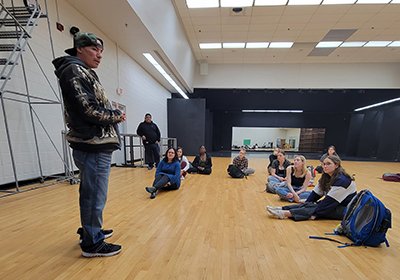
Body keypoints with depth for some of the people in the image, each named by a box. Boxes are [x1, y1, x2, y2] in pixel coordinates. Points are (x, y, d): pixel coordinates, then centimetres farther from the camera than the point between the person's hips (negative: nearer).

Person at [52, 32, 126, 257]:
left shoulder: (84, 72, 22)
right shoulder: (74, 70, -7)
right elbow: (89, 110, -19)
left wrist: (114, 114, 3)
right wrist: (117, 116, -7)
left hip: (95, 145, 10)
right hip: (94, 146, -10)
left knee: (90, 194, 20)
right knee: (95, 196, 0)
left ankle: (90, 230, 37)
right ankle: (92, 243, 17)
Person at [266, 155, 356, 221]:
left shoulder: (342, 180, -23)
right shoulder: (326, 177, 3)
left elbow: (330, 201, -27)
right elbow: (316, 194, 2)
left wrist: (313, 213, -28)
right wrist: (305, 206, -6)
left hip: (346, 209, -7)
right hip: (333, 205, 7)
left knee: (314, 208, -27)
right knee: (309, 204, -16)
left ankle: (286, 213, -37)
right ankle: (281, 209, -26)